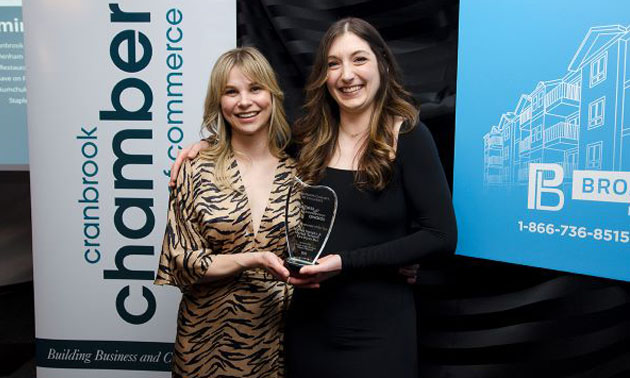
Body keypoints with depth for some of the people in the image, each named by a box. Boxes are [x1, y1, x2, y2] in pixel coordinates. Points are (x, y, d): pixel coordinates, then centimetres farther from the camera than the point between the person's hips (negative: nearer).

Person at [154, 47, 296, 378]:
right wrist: (253, 260, -20)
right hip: (211, 339, -1)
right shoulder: (196, 170, -7)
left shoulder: (297, 173, -2)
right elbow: (180, 262, -9)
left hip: (279, 337, 2)